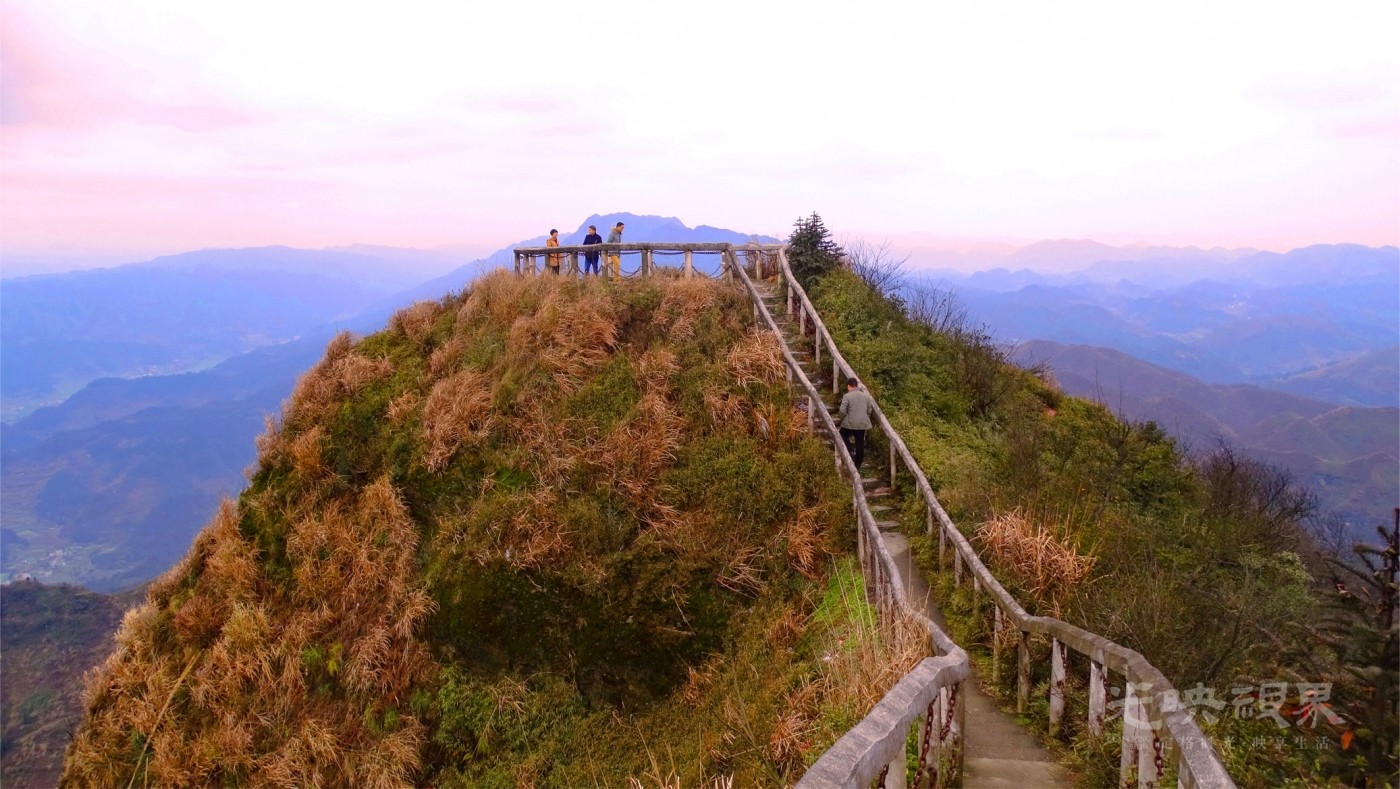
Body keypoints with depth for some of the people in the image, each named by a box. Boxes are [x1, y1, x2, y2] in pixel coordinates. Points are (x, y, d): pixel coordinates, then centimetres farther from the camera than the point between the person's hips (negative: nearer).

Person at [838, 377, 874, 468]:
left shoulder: (846, 396, -11)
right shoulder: (865, 395, 6)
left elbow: (842, 411, -14)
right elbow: (869, 410, 10)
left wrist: (841, 417, 7)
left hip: (850, 423, -4)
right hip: (862, 423, 4)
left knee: (843, 435, 22)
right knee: (860, 442, 9)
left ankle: (850, 452, 5)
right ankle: (858, 464, 13)